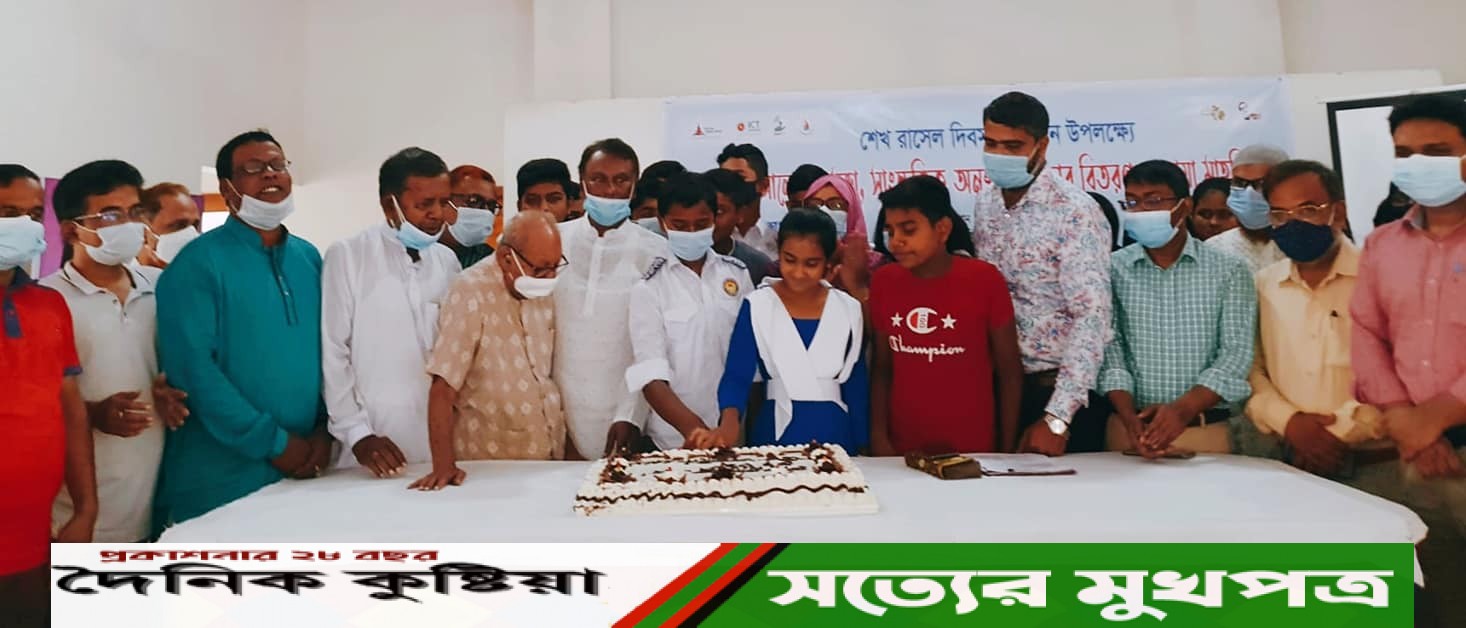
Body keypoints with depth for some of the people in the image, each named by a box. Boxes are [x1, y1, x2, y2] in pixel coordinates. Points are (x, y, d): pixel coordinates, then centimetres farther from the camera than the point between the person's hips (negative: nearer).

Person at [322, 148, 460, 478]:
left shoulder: (448, 261, 8)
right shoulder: (347, 256, -5)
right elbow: (332, 353, -5)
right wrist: (356, 433, -8)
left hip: (439, 440, 4)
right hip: (374, 441, -4)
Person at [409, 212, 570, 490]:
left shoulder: (543, 290, 5)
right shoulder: (472, 292, -14)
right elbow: (444, 386, -18)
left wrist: (571, 445, 10)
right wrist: (443, 465, -23)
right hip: (490, 463, -5)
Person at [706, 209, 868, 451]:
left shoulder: (849, 310, 1)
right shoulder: (756, 306, -6)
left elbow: (857, 387, 6)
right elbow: (736, 376, -13)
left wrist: (862, 447, 7)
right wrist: (729, 422, -31)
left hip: (835, 435, 2)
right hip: (776, 434, -2)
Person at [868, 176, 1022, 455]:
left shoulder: (984, 280, -9)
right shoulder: (883, 282, -1)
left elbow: (1009, 373, -3)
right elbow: (881, 369, 5)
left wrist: (1007, 451, -1)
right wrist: (878, 437, -3)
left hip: (972, 451, -2)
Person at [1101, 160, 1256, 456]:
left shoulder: (1228, 271, 1)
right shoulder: (1112, 269, 2)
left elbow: (1235, 354, -5)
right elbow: (1109, 349, -2)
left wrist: (1183, 410, -19)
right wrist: (1129, 416, -16)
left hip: (1208, 431, 0)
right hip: (1129, 429, 0)